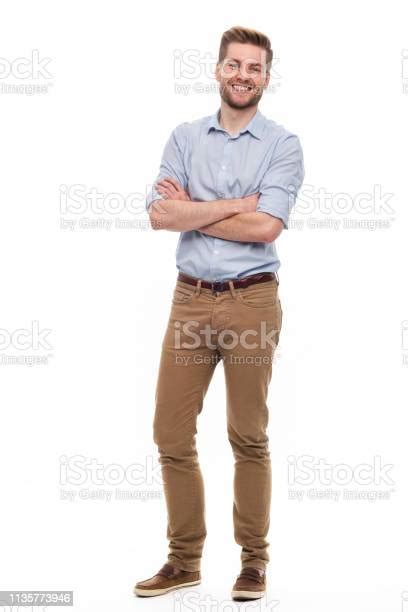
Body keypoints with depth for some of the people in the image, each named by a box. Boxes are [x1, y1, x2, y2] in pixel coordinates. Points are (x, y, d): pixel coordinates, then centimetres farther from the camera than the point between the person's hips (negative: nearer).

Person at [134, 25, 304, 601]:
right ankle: (184, 559, 18)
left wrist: (192, 210, -6)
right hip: (190, 299, 3)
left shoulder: (282, 144, -1)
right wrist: (237, 204, -10)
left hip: (252, 301, -3)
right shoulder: (184, 137, 8)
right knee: (172, 434, 4)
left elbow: (265, 227, -15)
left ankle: (254, 560, 18)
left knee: (249, 438, 5)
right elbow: (160, 215, -6)